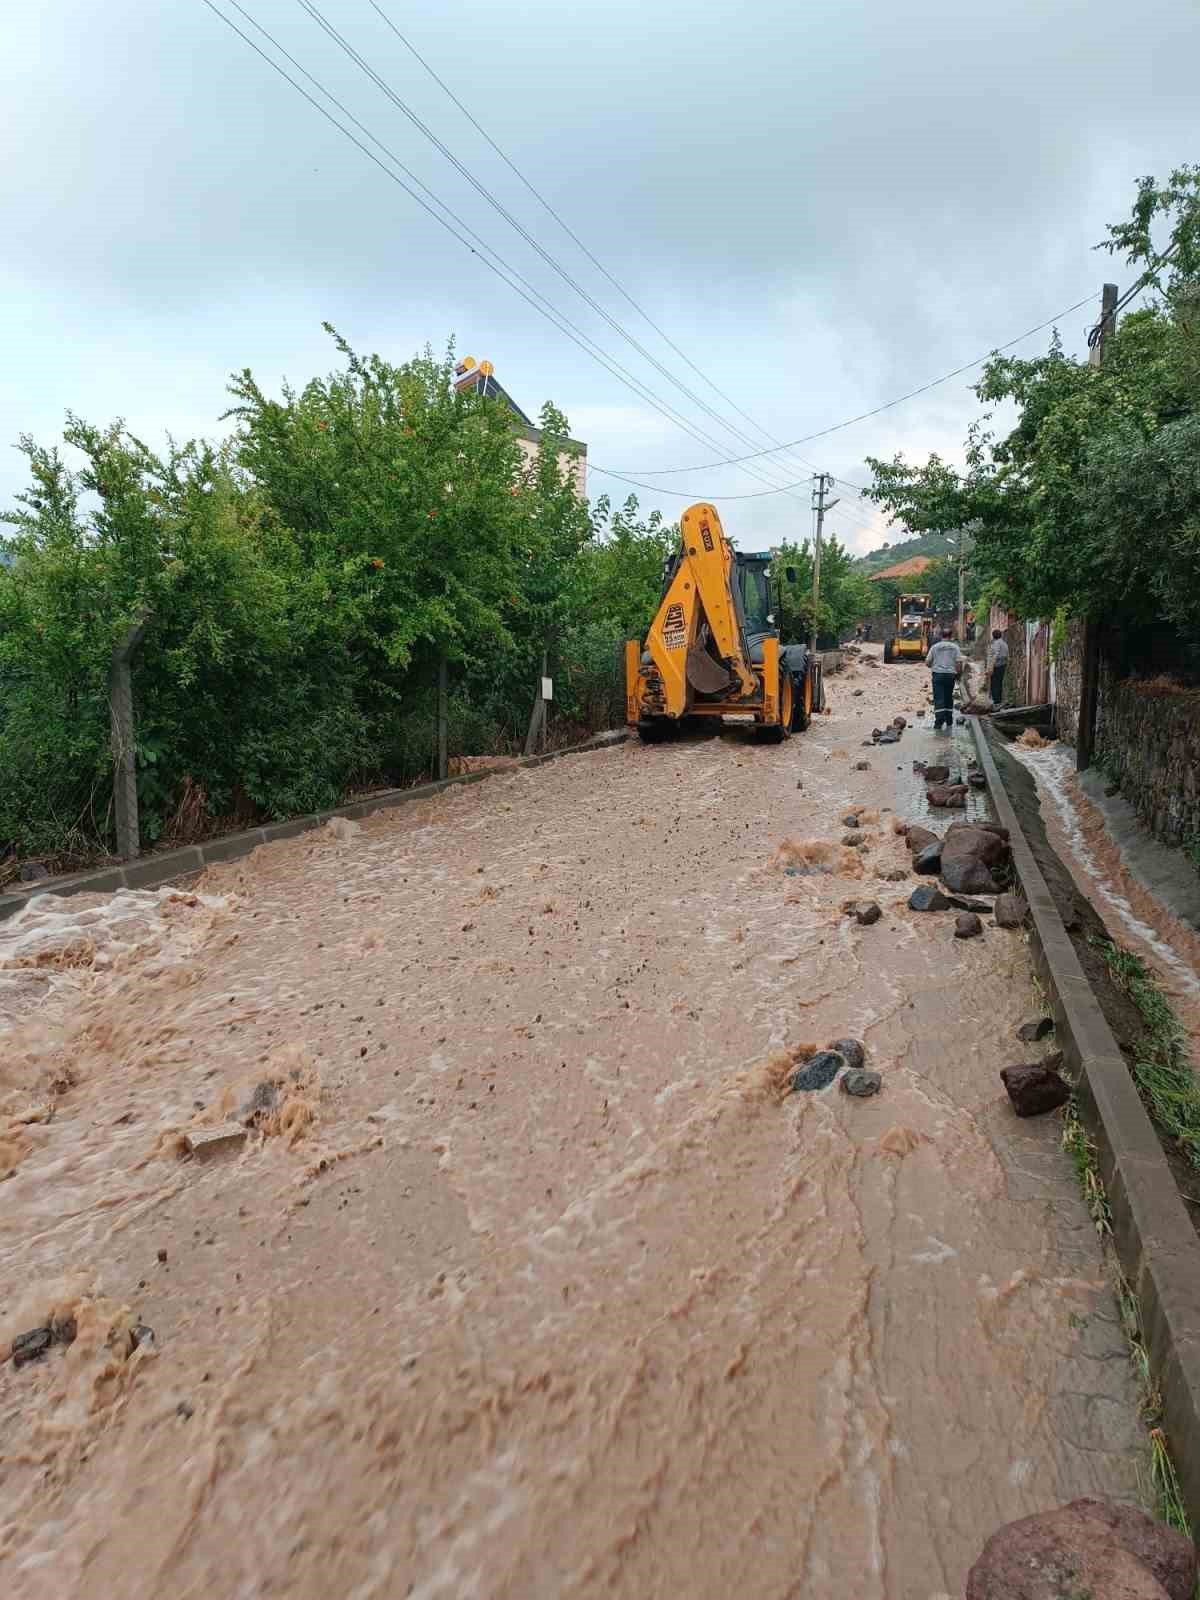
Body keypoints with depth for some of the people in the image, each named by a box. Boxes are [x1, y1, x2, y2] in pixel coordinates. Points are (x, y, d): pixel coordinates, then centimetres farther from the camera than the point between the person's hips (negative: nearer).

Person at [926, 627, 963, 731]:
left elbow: (927, 662, 0)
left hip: (938, 674, -1)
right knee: (949, 698, 14)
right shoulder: (954, 647, 1)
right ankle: (949, 721, 21)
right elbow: (959, 662, -4)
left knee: (939, 698, -4)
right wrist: (958, 673, 11)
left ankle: (939, 721, -16)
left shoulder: (935, 647, 0)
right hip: (950, 675, 1)